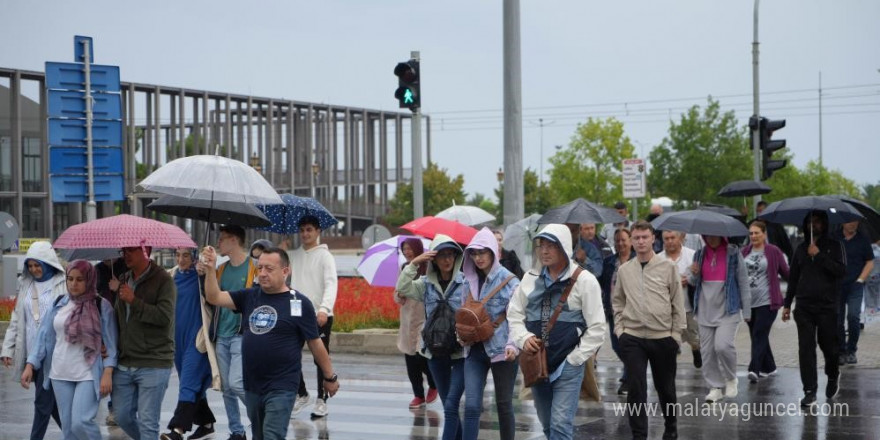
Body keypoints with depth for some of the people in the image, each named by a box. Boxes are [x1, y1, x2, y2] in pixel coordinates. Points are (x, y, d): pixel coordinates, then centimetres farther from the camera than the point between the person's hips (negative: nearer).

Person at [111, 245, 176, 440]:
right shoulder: (124, 280, 14)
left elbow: (165, 316, -21)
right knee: (122, 416, 11)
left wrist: (134, 301, -20)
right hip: (124, 364, 7)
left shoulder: (163, 280, -8)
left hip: (153, 365, -7)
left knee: (147, 422, -5)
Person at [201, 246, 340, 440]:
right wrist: (210, 270, -15)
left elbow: (315, 343, -3)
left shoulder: (299, 303, -9)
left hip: (282, 388, -6)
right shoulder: (250, 296, 6)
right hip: (252, 386, 6)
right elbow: (215, 298, 0)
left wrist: (330, 377, 2)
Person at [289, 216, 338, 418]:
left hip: (320, 316, -5)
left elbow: (331, 284, -15)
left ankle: (321, 400, 9)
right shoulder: (294, 255, 13)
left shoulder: (325, 256, -3)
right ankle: (301, 394, 22)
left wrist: (325, 308, -28)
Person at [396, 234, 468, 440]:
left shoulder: (466, 281, -5)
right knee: (448, 404, 12)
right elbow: (402, 288, -6)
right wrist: (414, 263, -13)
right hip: (436, 351, 4)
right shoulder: (426, 283, 6)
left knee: (451, 404, -13)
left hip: (460, 351, -4)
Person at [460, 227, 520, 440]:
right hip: (475, 350, 4)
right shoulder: (470, 280, 8)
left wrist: (513, 345, -24)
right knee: (471, 406, -5)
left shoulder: (509, 281, -7)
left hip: (500, 349, -4)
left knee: (504, 405, 8)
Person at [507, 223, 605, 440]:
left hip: (568, 365, -5)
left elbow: (597, 328, -7)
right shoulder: (531, 278, 6)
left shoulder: (584, 280, -8)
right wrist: (524, 338, -5)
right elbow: (514, 314, 14)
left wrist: (574, 358, -10)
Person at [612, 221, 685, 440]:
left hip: (663, 337, -1)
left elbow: (678, 302, 0)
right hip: (632, 338, 1)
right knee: (636, 389, -4)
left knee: (666, 387, 12)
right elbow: (617, 301, 14)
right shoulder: (624, 270, 5)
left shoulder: (668, 267, -2)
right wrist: (619, 328, 4)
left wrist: (676, 332, -3)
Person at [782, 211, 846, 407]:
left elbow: (841, 271, -11)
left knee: (828, 345, 3)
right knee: (806, 348, -4)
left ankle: (833, 376, 33)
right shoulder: (801, 249, 13)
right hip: (804, 307, 3)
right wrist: (787, 304, 14)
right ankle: (810, 391, -1)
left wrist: (819, 256, -15)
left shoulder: (834, 246, 3)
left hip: (827, 306, -3)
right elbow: (793, 278, 18)